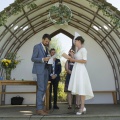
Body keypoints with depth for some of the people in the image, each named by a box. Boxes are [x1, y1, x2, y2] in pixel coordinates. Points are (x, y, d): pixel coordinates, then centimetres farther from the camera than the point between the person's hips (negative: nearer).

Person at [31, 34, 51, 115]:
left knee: (44, 89, 6)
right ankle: (39, 109, -10)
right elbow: (33, 59, -9)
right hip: (40, 70, -8)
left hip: (46, 70, 8)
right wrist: (43, 59, -21)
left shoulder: (46, 48, 20)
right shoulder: (37, 47, -3)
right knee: (41, 89, -12)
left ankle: (41, 107, 11)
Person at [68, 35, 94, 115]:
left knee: (81, 88, -7)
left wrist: (74, 60, -14)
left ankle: (82, 108, -4)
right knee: (79, 89, 8)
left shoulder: (83, 49, -9)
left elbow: (84, 61, -18)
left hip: (80, 70, -9)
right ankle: (83, 107, 13)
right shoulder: (78, 50, 17)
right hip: (76, 70, 9)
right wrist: (72, 59, 9)